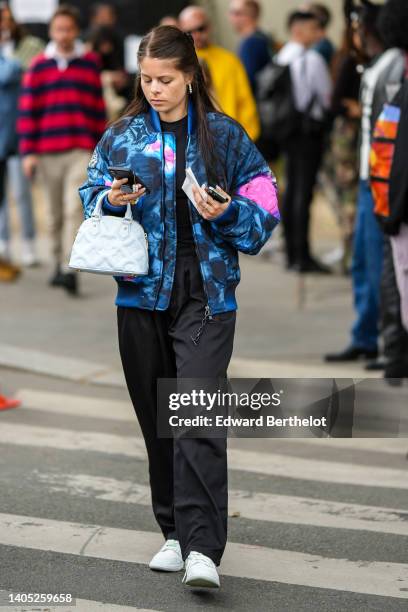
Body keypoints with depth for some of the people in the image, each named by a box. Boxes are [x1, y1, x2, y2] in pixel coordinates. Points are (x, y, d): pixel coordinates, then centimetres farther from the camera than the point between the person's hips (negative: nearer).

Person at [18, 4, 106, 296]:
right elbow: (27, 110, 4)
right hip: (48, 151, 1)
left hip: (82, 151, -1)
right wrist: (29, 152, -1)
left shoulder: (91, 63, 6)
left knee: (75, 208, -14)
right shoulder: (39, 66, 5)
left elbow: (99, 107, 10)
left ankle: (70, 269, -19)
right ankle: (59, 262, 26)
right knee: (55, 213, 11)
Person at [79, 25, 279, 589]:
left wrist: (227, 214, -16)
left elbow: (264, 211, 4)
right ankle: (176, 532, 21)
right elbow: (91, 197, 14)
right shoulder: (123, 135, 7)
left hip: (205, 295, -3)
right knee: (156, 418, 9)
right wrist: (111, 200, -8)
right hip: (141, 293, 3)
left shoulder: (224, 135, 1)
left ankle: (202, 548, -17)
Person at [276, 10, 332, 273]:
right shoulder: (312, 58, -13)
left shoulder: (280, 57, 9)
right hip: (310, 128, -8)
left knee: (291, 188, 12)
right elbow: (327, 96, -7)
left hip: (287, 128, 8)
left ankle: (292, 254, 17)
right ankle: (302, 256, -9)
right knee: (304, 190, -8)